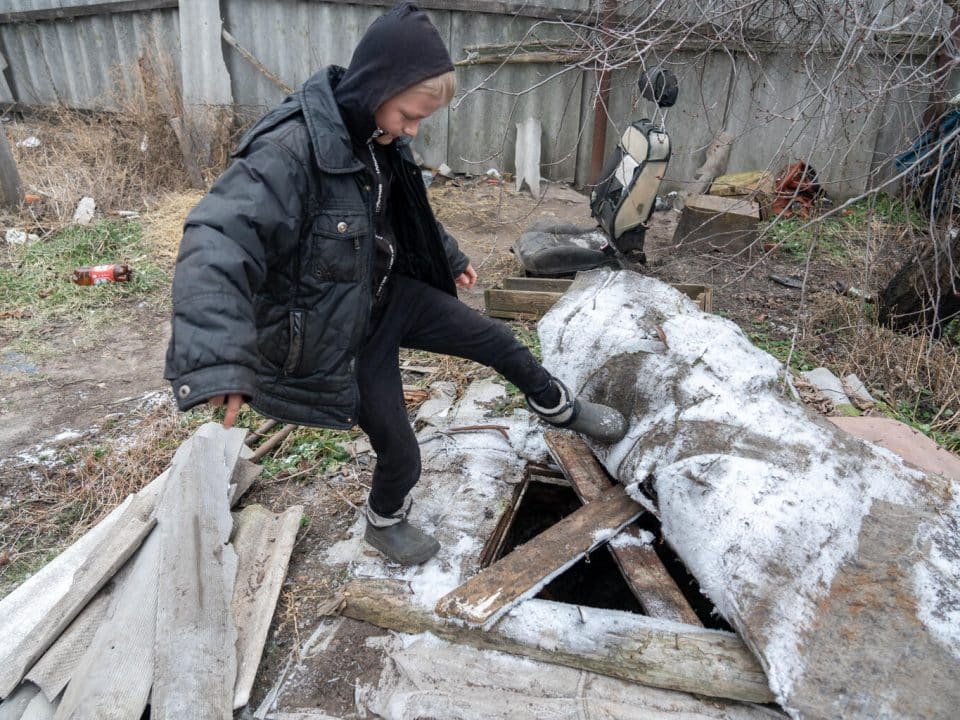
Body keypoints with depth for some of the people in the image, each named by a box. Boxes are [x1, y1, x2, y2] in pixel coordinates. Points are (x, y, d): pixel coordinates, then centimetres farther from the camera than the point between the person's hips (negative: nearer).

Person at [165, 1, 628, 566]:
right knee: (400, 453, 7)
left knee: (495, 338, 12)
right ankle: (385, 523, 42)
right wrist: (218, 360, -57)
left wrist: (450, 257, 28)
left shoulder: (379, 139, -3)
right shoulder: (289, 149, -30)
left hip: (392, 294, 7)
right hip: (340, 333, -7)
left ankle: (560, 408, 41)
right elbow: (218, 243, -43)